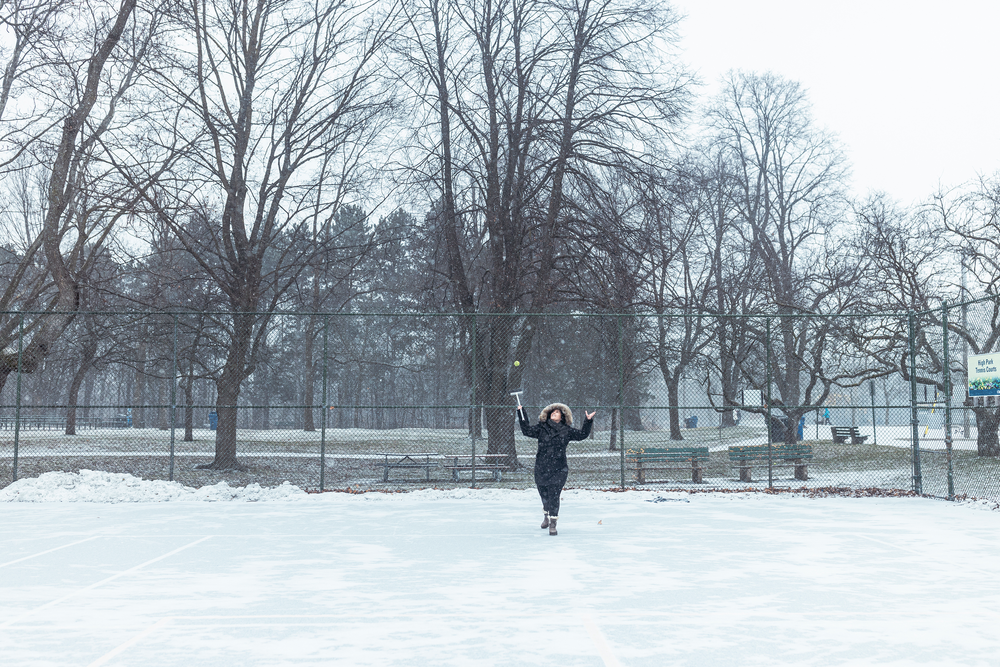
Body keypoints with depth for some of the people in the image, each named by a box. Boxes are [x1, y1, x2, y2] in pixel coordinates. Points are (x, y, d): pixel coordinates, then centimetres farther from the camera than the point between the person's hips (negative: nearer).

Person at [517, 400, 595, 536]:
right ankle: (547, 515, 42)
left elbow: (582, 434, 5)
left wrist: (588, 421, -6)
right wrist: (521, 413, -1)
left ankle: (553, 524, -3)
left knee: (554, 495, -9)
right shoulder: (541, 428, 6)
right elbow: (527, 431, 1)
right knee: (544, 494, 15)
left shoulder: (566, 431, 4)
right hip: (541, 468, 2)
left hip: (559, 469, -2)